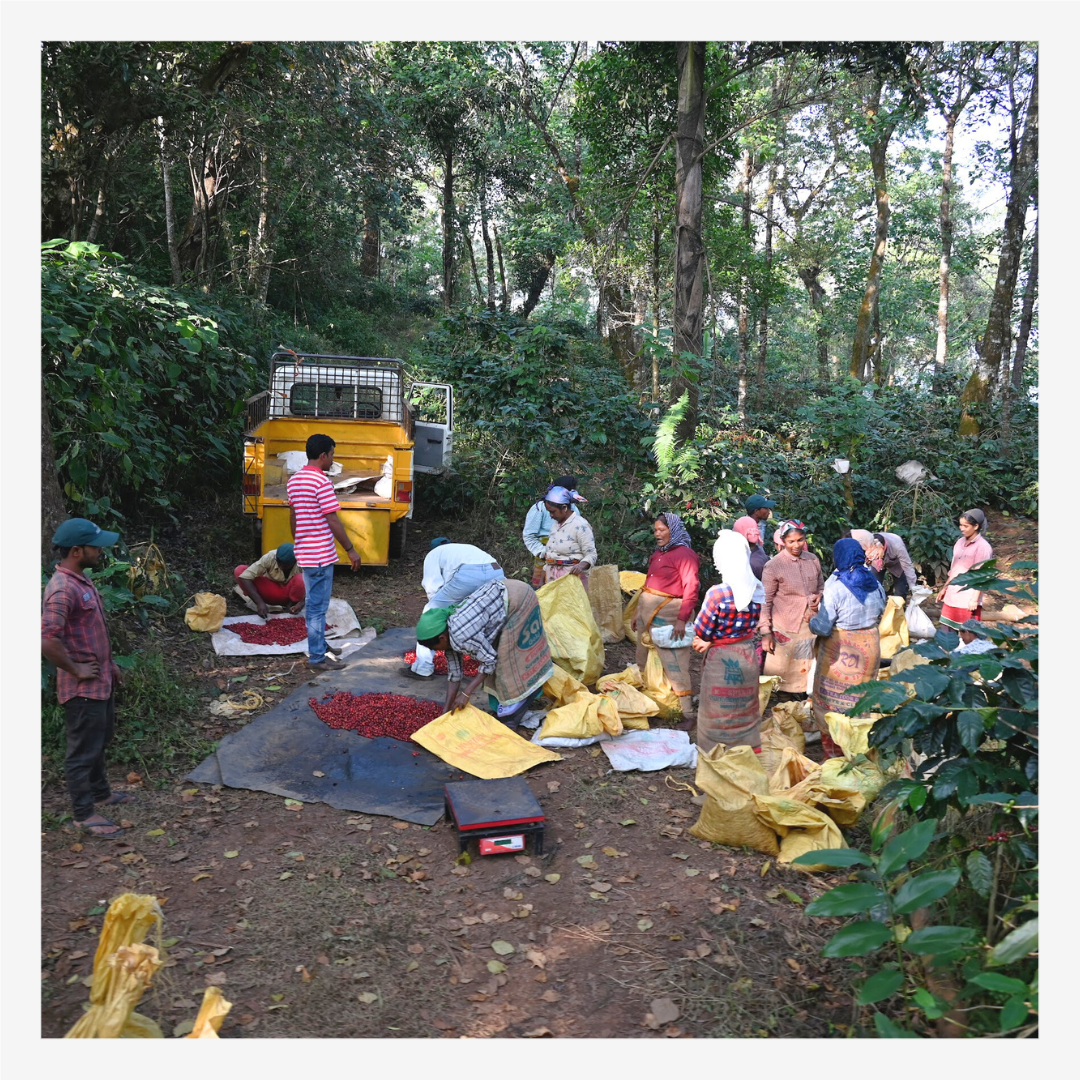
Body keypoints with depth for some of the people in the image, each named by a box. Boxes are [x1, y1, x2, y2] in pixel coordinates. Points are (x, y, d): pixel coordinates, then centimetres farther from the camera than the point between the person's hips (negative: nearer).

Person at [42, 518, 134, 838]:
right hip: (83, 688, -10)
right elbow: (47, 641, -33)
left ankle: (101, 792, 41)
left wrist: (110, 663, 18)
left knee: (99, 742, 24)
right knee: (83, 750, 4)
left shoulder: (81, 580, 7)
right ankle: (84, 814, 16)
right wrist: (76, 671, -21)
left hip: (101, 680, 10)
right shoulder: (62, 589, -25)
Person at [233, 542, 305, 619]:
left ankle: (291, 605, -10)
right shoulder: (270, 557, -26)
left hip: (290, 594, 0)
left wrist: (301, 603, -38)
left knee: (300, 579, -35)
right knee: (239, 571, -20)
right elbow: (245, 577, -30)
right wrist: (259, 602, -38)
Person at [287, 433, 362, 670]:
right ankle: (317, 657, 5)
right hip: (321, 554, -9)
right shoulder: (321, 482, -17)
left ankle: (318, 649, 29)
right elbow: (332, 520, -18)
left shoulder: (294, 480, 10)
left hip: (304, 552, 9)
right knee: (318, 607, -2)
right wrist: (350, 549, -12)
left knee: (314, 604, 18)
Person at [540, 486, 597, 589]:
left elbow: (591, 554, -12)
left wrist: (582, 565, -31)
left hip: (572, 574, -7)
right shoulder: (555, 523, 14)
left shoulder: (580, 525, -11)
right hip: (552, 576, 7)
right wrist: (546, 570, 19)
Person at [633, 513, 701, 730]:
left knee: (674, 664, -10)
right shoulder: (658, 553, 15)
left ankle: (688, 715, -5)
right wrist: (639, 611, 20)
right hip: (648, 612, 9)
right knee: (644, 662, 14)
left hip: (667, 614, -9)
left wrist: (682, 620, -23)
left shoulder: (684, 554, -10)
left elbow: (691, 589, -16)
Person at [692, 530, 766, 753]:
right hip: (748, 656, 5)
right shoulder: (758, 591, -8)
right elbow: (752, 626, 0)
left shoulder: (717, 594, -27)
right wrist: (711, 642, -5)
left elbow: (701, 632, -19)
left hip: (722, 660, -5)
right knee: (745, 708, 23)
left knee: (718, 711, 12)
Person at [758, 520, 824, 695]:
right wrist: (765, 632, -12)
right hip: (785, 629, -5)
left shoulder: (813, 560, 3)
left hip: (811, 626, 5)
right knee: (781, 673, 5)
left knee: (807, 671, 15)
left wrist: (819, 597, -6)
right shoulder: (773, 566, -12)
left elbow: (821, 585, 18)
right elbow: (765, 601, -9)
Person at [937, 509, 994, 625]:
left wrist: (975, 599, -18)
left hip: (968, 600, -8)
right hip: (952, 596, 8)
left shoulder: (982, 547, -13)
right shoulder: (960, 542, 10)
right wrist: (945, 588, 20)